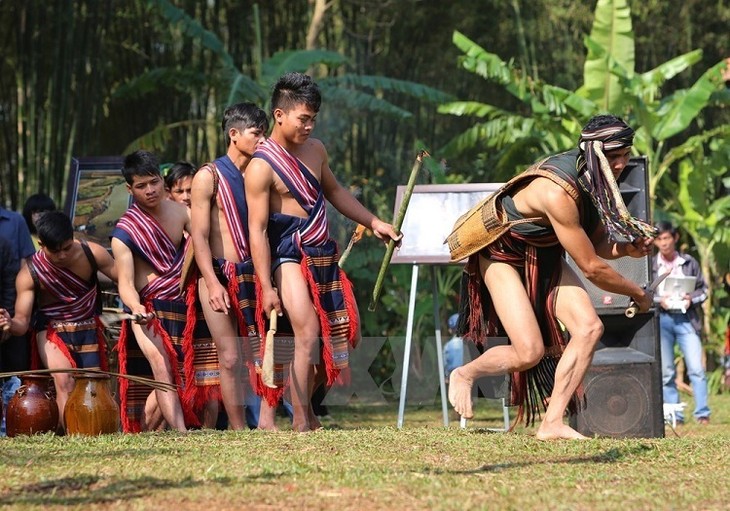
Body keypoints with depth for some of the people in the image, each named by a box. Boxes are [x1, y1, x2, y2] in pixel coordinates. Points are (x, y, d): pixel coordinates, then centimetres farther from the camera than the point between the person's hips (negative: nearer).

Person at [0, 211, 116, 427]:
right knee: (64, 381, -25)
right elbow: (22, 321, -21)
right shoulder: (30, 274, -21)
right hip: (52, 331, -3)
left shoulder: (92, 254, -16)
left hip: (89, 329, 3)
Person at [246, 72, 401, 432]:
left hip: (324, 253, 8)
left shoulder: (315, 150, 10)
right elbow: (257, 230, -15)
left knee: (346, 335, 7)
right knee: (308, 334, -18)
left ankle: (307, 403, 22)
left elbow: (334, 192, 27)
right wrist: (267, 287, -19)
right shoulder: (262, 167, -13)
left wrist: (373, 222, 21)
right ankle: (301, 422, -13)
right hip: (290, 256, -8)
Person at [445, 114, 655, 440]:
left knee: (589, 327, -13)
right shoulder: (559, 192, -35)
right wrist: (638, 294, -13)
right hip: (503, 255, -8)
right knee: (531, 352, -18)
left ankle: (552, 423, -9)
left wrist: (628, 248, -18)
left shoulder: (593, 179, -9)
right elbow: (591, 268, -27)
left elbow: (598, 245, 4)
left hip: (546, 258, 8)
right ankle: (463, 375, 13)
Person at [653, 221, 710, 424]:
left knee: (696, 368, -9)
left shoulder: (689, 262, 8)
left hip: (686, 318, 0)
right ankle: (673, 415, 7)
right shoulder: (650, 265, 5)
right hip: (661, 319, 0)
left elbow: (703, 289, 12)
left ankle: (702, 414, -7)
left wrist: (691, 298, -7)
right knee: (666, 371, 2)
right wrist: (658, 300, -11)